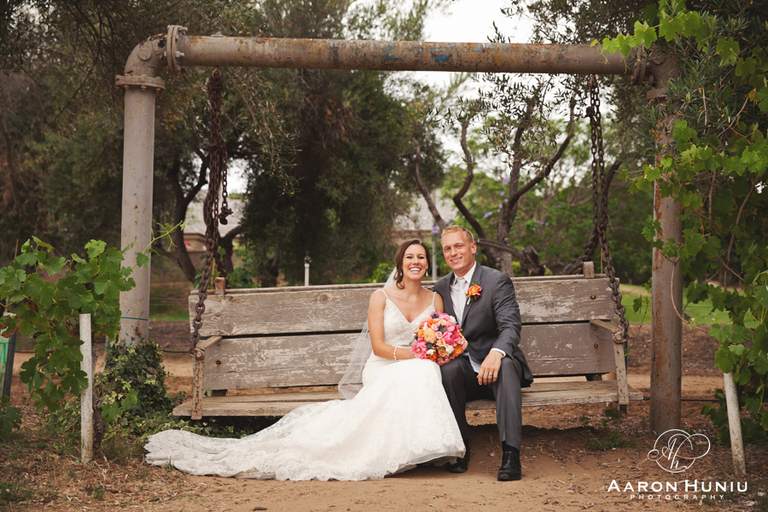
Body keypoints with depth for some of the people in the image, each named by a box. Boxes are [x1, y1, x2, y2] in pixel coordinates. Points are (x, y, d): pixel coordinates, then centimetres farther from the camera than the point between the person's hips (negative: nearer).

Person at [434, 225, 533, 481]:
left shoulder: (497, 281, -3)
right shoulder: (441, 288, 13)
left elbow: (511, 326, -16)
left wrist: (496, 353, -39)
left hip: (494, 366, -3)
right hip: (462, 370, 3)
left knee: (506, 366, -37)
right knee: (448, 368, -32)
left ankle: (510, 454, -41)